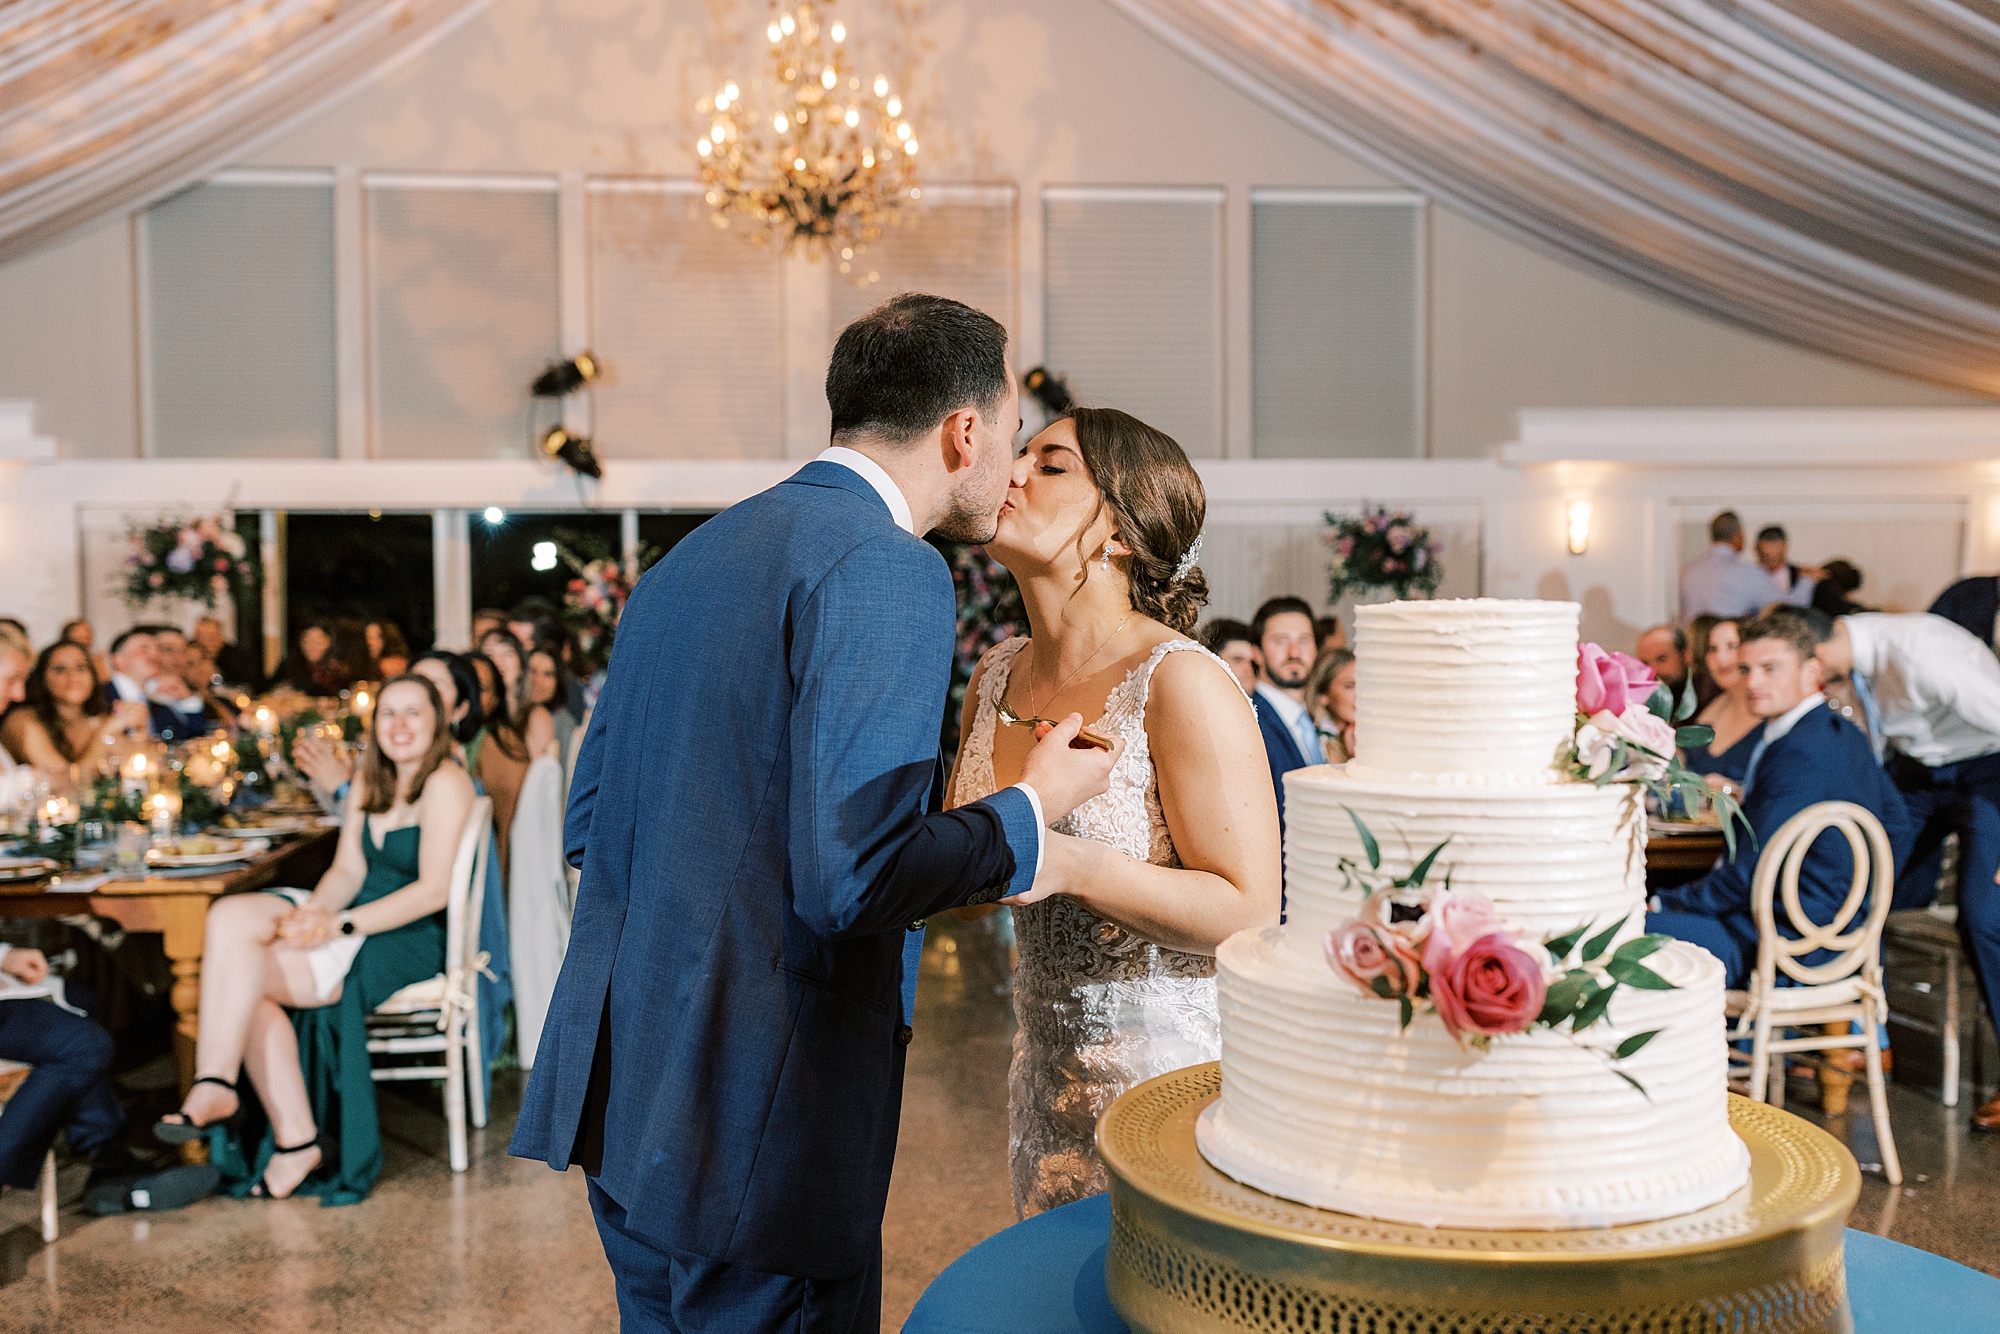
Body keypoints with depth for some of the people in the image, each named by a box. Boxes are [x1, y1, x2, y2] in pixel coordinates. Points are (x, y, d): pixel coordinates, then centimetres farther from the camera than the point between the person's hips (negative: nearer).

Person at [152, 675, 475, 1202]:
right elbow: (348, 870, 9)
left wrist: (339, 926, -22)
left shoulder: (445, 784, -11)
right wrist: (316, 912, -13)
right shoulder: (369, 782, 16)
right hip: (358, 916, 8)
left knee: (239, 965, -21)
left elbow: (434, 889, -18)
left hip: (409, 939, -8)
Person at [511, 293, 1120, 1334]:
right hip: (758, 1132, -9)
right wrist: (1029, 816, -6)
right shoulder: (886, 568, -16)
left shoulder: (690, 558, 11)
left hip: (623, 1095, 9)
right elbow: (849, 875, -25)